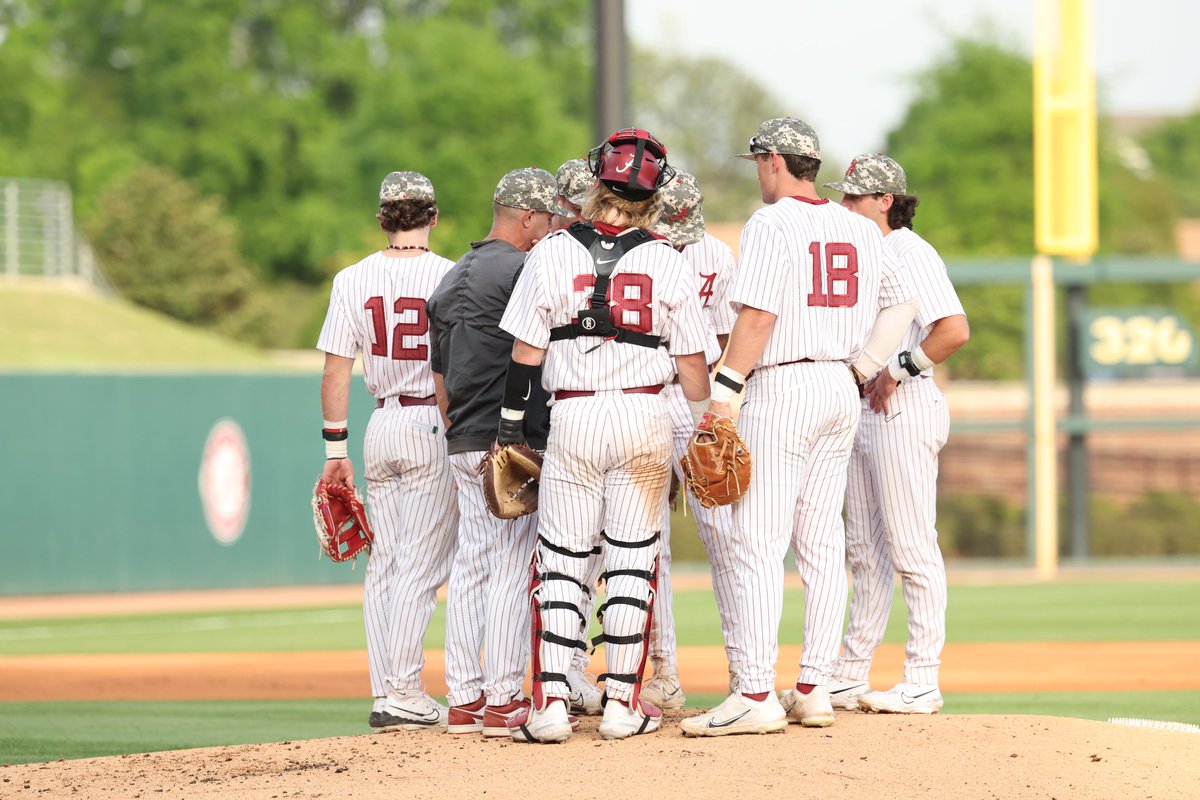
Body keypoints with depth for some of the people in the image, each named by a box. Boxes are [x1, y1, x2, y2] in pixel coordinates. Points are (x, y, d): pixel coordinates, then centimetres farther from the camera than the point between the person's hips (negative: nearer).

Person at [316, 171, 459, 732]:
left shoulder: (352, 280, 2)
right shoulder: (449, 276, -8)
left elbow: (335, 371, 2)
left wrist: (335, 448, 8)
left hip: (380, 429, 4)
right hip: (434, 427, -4)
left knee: (383, 563, 10)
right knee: (421, 564, -3)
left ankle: (384, 693, 8)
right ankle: (403, 692, -7)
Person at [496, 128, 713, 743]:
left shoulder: (552, 252, -3)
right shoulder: (666, 261, -1)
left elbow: (526, 350, -2)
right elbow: (692, 362, 1)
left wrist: (511, 422, 5)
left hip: (573, 417, 0)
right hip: (645, 416, 1)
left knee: (559, 561, 4)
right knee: (633, 559, 7)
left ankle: (550, 703, -4)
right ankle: (623, 703, 6)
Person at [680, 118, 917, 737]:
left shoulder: (771, 225, -10)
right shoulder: (859, 229, 12)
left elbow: (758, 314, -17)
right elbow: (901, 302, 17)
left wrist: (724, 390, -17)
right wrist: (863, 366, 12)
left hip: (782, 389, -7)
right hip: (842, 392, 7)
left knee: (759, 545, -7)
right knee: (822, 544, 10)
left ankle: (756, 696, -12)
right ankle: (813, 691, 9)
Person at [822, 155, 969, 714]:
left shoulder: (910, 254, -12)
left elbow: (955, 331, -24)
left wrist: (898, 371, -17)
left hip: (904, 409, -10)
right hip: (863, 410, 10)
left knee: (911, 547, -7)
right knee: (864, 549, 12)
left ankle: (923, 682, -4)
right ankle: (850, 675, 17)